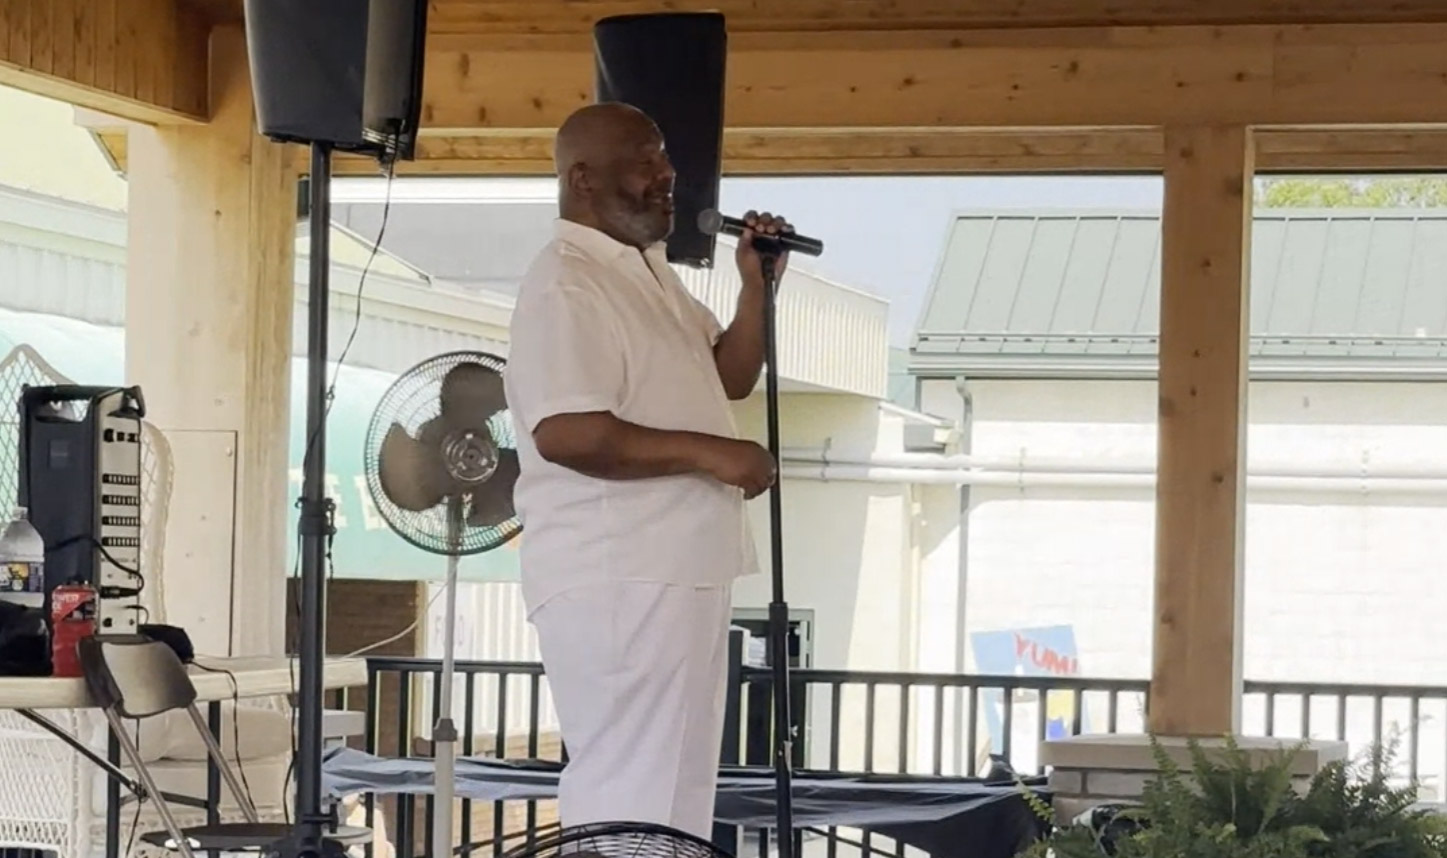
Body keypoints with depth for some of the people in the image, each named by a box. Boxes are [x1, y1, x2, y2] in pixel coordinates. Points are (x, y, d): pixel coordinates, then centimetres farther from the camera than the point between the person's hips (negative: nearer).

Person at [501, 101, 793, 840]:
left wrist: (757, 288, 6)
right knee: (628, 799, -11)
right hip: (616, 582, -11)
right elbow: (566, 434, -27)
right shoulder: (565, 285, -15)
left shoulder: (650, 272, 16)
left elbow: (730, 377, 24)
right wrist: (708, 453, -21)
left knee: (674, 791, 14)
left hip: (679, 573, 11)